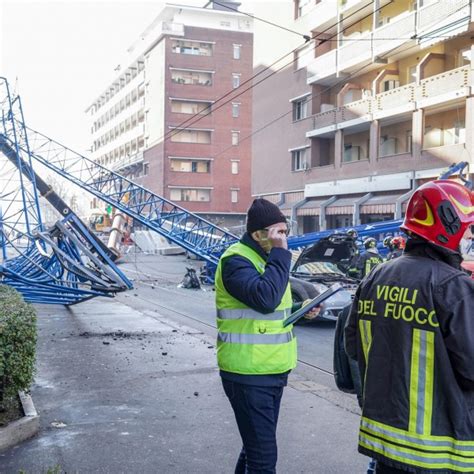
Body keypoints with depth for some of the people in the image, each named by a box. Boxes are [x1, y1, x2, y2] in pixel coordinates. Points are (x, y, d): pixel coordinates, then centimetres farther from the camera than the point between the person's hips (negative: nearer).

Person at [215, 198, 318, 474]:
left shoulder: (266, 257, 13)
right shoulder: (237, 260, -17)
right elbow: (265, 298, -32)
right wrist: (280, 253, -25)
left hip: (272, 371, 10)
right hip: (248, 376, -9)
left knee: (257, 446, 20)